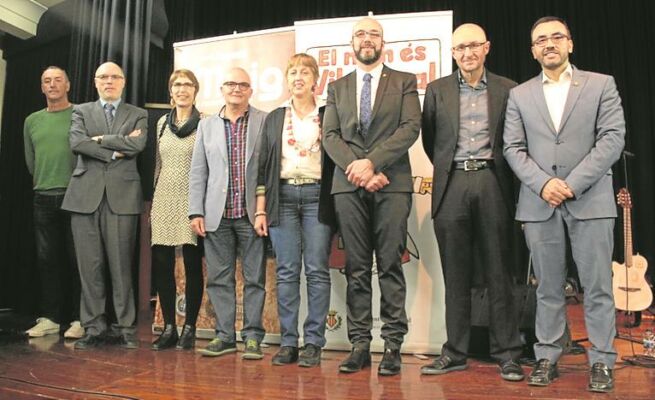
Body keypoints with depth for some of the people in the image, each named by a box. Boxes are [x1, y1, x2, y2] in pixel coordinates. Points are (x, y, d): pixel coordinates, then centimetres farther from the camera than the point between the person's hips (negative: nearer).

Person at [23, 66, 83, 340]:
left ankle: (78, 319, 5)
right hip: (43, 199, 5)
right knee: (46, 258, 7)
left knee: (76, 258, -1)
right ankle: (49, 318, 16)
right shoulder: (32, 121, 14)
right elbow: (30, 161, 19)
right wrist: (44, 183, 14)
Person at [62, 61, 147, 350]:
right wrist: (115, 150, -6)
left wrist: (101, 139, -3)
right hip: (86, 195, 2)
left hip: (122, 196, -1)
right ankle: (94, 328, 11)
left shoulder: (138, 115, 14)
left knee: (122, 265, -1)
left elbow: (137, 145, -6)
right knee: (89, 266, 2)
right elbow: (76, 143, -2)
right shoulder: (81, 111, 17)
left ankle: (126, 328, 7)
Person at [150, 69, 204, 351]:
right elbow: (158, 164, 19)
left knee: (192, 265, 1)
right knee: (162, 264, 3)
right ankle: (168, 327, 15)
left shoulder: (204, 124, -1)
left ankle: (189, 328, 12)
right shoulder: (162, 122, 14)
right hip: (164, 201, 5)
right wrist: (151, 200, 16)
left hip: (191, 201, -4)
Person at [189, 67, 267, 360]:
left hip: (252, 213, -2)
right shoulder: (207, 125, 14)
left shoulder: (265, 122, 4)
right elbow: (198, 171, 11)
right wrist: (196, 212, 3)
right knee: (219, 278, 7)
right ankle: (225, 336, 17)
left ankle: (252, 336, 12)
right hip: (217, 215, 3)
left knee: (254, 278, 2)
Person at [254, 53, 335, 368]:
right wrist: (260, 209, 5)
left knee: (317, 271, -3)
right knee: (286, 271, 1)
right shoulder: (274, 118, 15)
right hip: (282, 197, 2)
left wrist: (336, 206, -4)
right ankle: (288, 342, 9)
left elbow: (335, 161, 5)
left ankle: (313, 343, 5)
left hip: (317, 197, -2)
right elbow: (264, 165, 12)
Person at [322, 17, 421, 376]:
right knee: (356, 268, 3)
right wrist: (356, 168, -8)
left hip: (392, 184, -2)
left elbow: (410, 128, -2)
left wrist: (372, 162, -12)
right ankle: (360, 344, 10)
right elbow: (330, 136, 8)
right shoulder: (337, 87, 18)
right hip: (348, 185, 2)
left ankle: (392, 346, 6)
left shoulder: (404, 82, 12)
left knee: (390, 266, -2)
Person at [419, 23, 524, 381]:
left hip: (493, 184, 0)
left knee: (498, 272, 3)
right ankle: (455, 352, 15)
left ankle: (506, 353, 14)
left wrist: (500, 173, 11)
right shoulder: (437, 90, 11)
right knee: (455, 274, 5)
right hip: (452, 186, 1)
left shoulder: (507, 90, 8)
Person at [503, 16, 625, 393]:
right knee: (548, 287, 7)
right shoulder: (520, 95, 12)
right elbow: (514, 148, 4)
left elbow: (613, 138, -2)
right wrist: (543, 183, -11)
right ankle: (547, 358, 15)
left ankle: (602, 362, 14)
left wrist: (574, 183, -12)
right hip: (539, 203, 1)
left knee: (598, 286, 2)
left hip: (591, 200, -1)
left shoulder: (601, 84, 8)